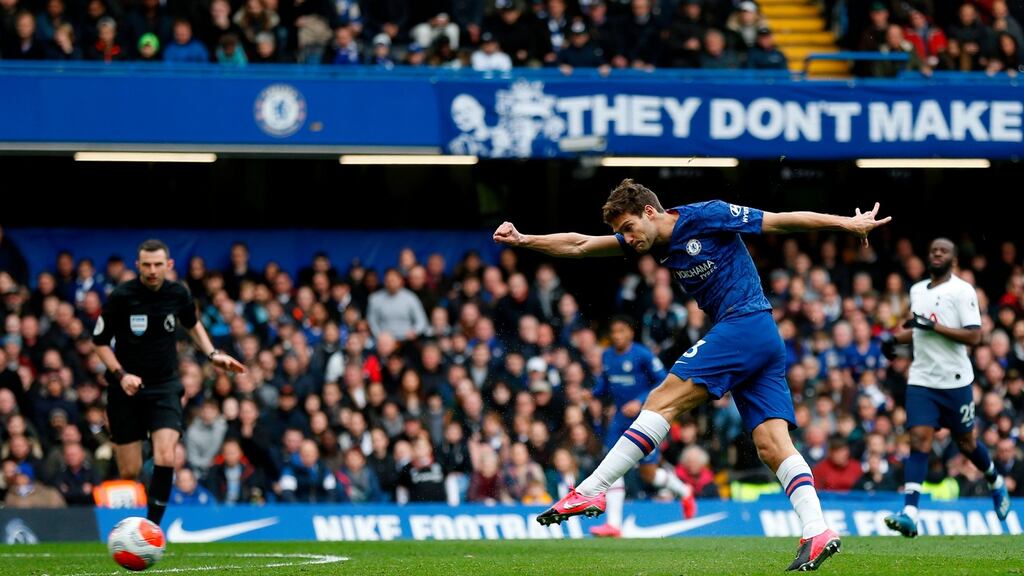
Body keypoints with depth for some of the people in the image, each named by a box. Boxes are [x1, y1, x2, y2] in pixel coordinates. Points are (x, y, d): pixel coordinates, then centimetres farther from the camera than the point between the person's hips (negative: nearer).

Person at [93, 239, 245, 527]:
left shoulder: (178, 294, -2)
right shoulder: (120, 297, -12)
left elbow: (192, 324, 21)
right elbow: (100, 341, -2)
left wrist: (212, 354, 9)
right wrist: (121, 374, -15)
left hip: (165, 386, 1)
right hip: (127, 388, -1)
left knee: (165, 458, -21)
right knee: (129, 472, 0)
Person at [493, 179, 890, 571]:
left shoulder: (706, 216, -6)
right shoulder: (650, 240, 17)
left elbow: (783, 221, -3)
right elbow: (579, 246, 20)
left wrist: (849, 224, -1)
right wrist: (523, 241, 12)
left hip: (744, 323, -9)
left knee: (662, 402, -11)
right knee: (772, 445, -4)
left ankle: (590, 492, -15)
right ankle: (817, 533, -15)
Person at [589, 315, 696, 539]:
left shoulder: (643, 356, -13)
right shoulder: (607, 356, 6)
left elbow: (664, 383, -12)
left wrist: (641, 402, -22)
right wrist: (593, 393, -2)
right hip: (621, 419, 6)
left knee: (648, 474, -2)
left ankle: (684, 491, 29)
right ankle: (613, 524, -8)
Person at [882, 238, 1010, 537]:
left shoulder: (962, 291, -9)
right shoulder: (917, 291, 11)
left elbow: (974, 336, -17)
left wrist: (934, 326, -23)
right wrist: (896, 338, 10)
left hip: (955, 381, -4)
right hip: (921, 380, 4)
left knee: (967, 443, 11)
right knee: (919, 441, -12)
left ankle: (996, 483, 43)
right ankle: (909, 514, -21)